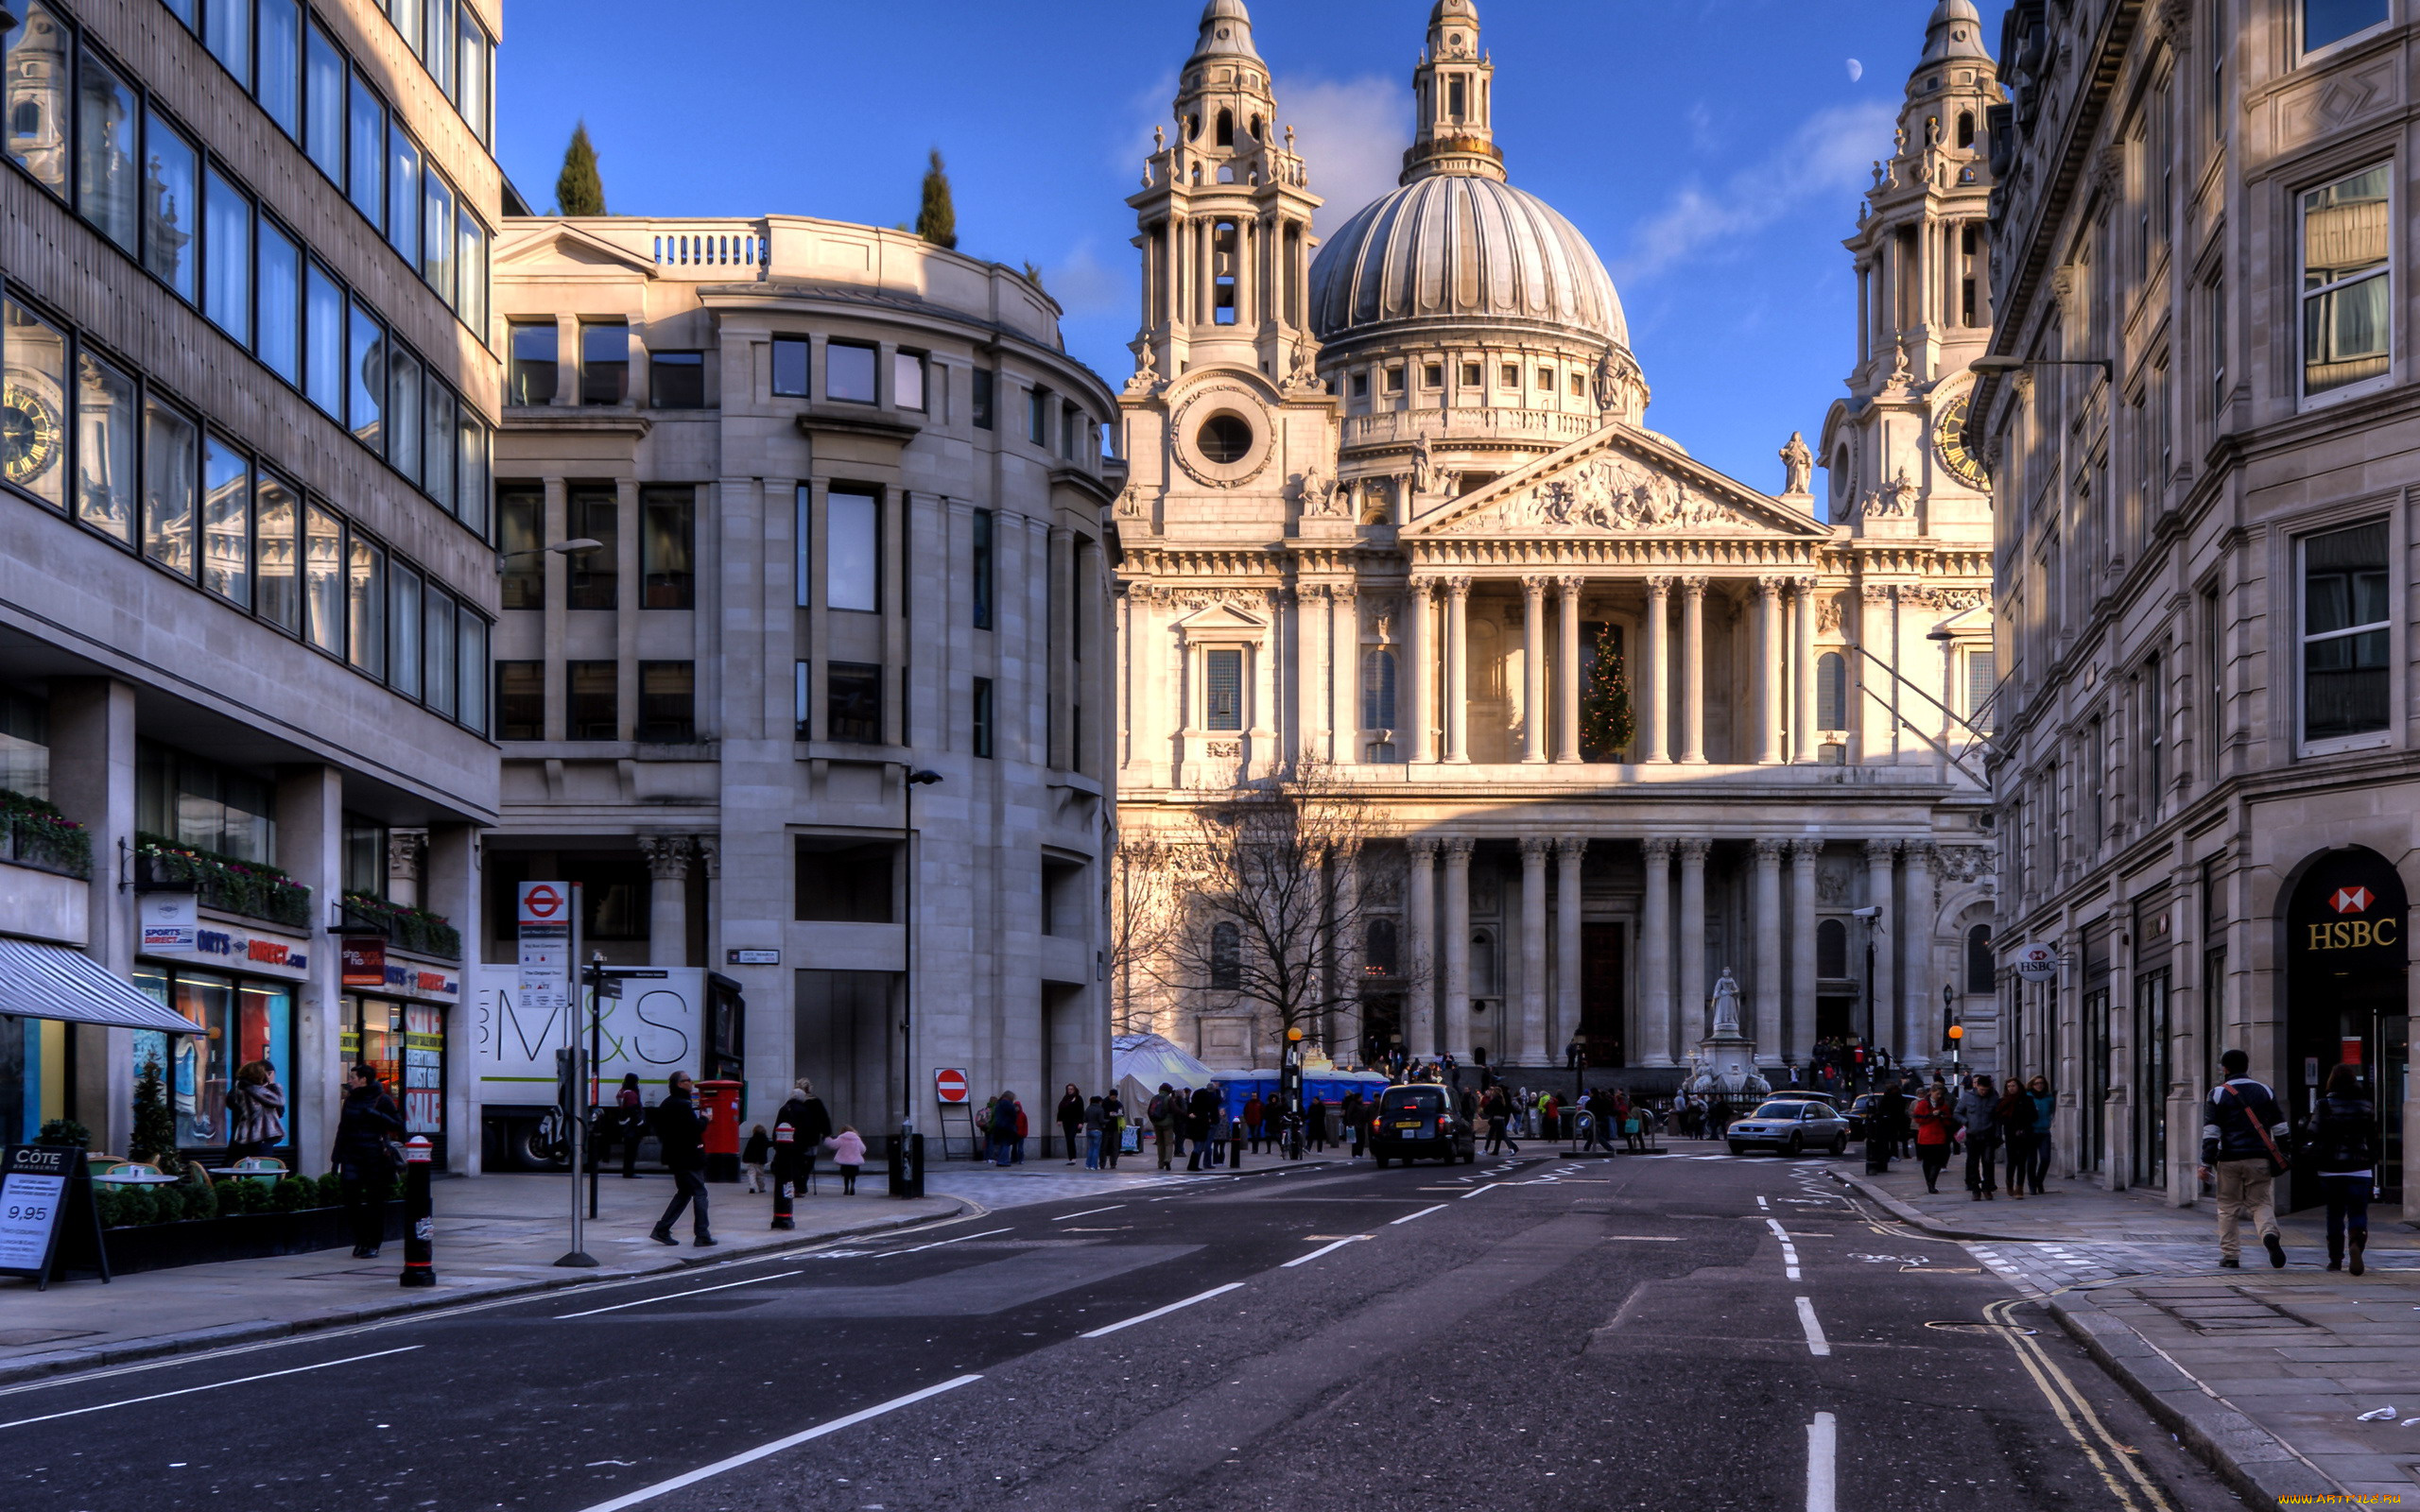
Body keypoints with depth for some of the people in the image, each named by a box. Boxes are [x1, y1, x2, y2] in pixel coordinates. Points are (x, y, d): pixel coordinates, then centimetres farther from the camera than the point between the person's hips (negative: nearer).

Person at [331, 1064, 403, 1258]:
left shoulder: (382, 1100, -2)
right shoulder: (351, 1100, 12)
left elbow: (399, 1125, -5)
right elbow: (343, 1129, 17)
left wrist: (376, 1115, -16)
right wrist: (337, 1156, 13)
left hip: (376, 1157, -4)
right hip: (353, 1156, 4)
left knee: (375, 1202, 0)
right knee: (351, 1198, -6)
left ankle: (373, 1244, 8)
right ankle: (360, 1240, 8)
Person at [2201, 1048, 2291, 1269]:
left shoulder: (2218, 1093, 0)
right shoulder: (2265, 1092, 8)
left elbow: (2210, 1132, -5)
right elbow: (2280, 1128, 9)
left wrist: (2206, 1163, -4)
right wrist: (2282, 1158, 17)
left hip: (2229, 1160, -2)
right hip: (2260, 1159, 2)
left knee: (2228, 1208, 8)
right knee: (2260, 1203, 8)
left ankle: (2230, 1256, 7)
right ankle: (2270, 1233, -22)